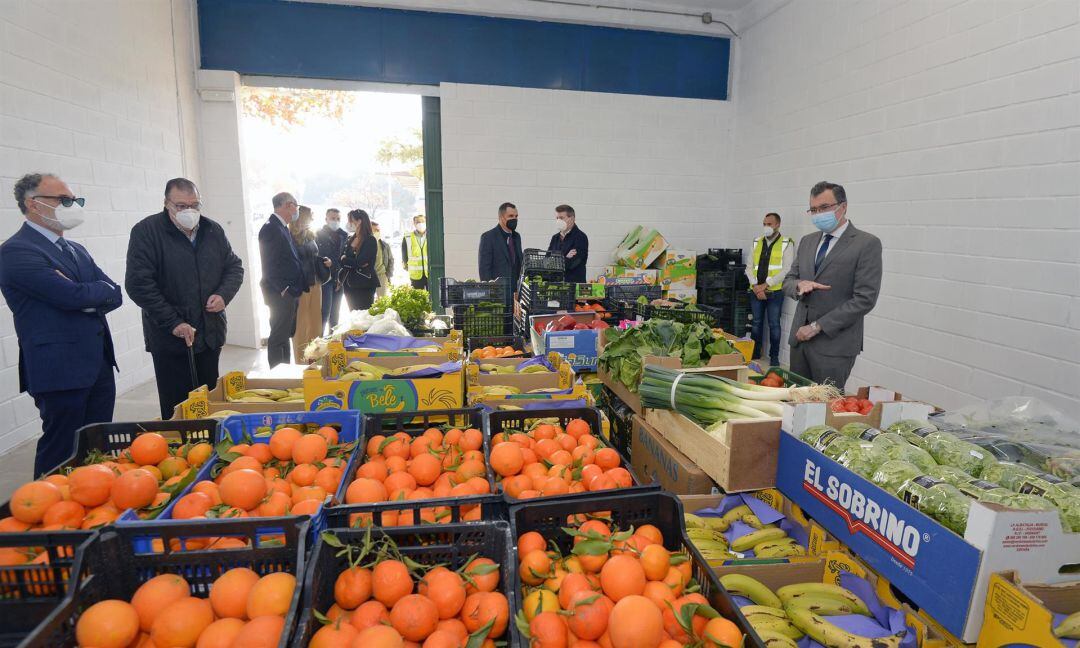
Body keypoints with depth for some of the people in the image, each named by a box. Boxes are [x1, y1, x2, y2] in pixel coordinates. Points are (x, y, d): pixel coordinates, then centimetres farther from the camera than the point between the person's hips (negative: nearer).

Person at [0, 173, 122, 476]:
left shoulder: (76, 250, 16)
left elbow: (115, 295, 6)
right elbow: (73, 296, -21)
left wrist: (82, 297, -12)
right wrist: (100, 290, -2)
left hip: (100, 365, 7)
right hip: (62, 370, -7)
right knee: (61, 452, 5)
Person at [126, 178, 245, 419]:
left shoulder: (213, 230, 7)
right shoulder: (146, 231, -7)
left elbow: (234, 266, 15)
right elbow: (138, 283, -11)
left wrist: (224, 295, -6)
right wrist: (174, 323, -15)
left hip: (210, 334, 5)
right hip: (170, 337, -4)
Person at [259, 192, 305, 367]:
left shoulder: (282, 227, 16)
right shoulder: (271, 228, -14)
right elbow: (270, 266, -19)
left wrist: (296, 289, 12)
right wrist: (284, 290, -19)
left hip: (290, 293, 10)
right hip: (281, 294, -10)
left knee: (286, 334, 17)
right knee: (278, 337, -3)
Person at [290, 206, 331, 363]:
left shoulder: (310, 236, 11)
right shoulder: (290, 238, -11)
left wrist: (324, 261, 2)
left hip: (315, 284, 7)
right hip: (300, 286, -7)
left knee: (315, 322, 12)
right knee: (300, 325, 2)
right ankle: (301, 361, 11)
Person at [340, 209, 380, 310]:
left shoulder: (370, 240, -8)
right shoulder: (350, 240, 14)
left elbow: (360, 262, -16)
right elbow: (342, 260, 6)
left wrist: (345, 259, 0)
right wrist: (355, 263, -12)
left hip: (364, 286, -7)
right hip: (349, 284, 7)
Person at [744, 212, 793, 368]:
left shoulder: (787, 244, -3)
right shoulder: (756, 243, 10)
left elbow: (786, 270, -11)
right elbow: (749, 267, 6)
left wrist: (766, 285, -16)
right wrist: (755, 286, -8)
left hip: (775, 291, -4)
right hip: (756, 291, 4)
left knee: (774, 324, 2)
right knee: (756, 323, 10)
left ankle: (774, 357, 14)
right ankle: (755, 354, 21)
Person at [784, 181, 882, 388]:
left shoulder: (867, 244, -7)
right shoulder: (807, 241, 13)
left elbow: (864, 299, -13)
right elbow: (788, 281, 14)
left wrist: (817, 326, -13)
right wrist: (799, 285, -11)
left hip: (834, 343, -5)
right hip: (799, 337, 5)